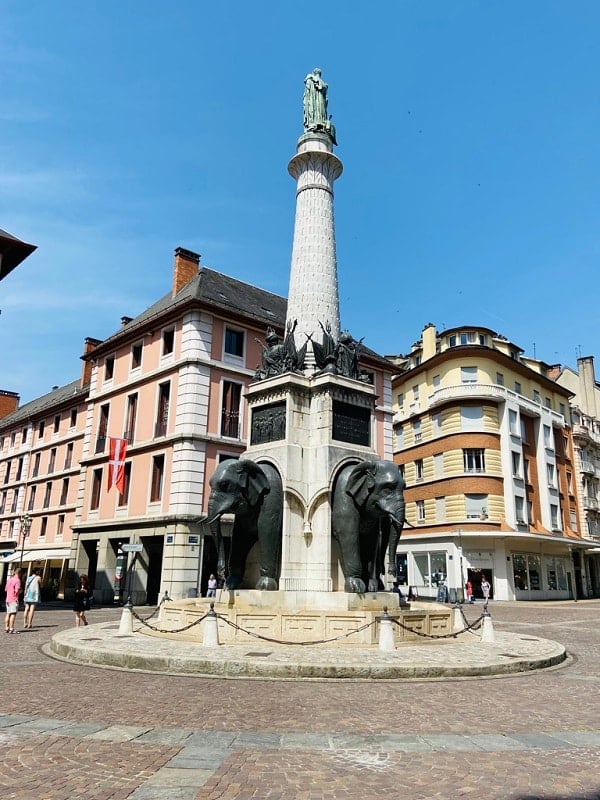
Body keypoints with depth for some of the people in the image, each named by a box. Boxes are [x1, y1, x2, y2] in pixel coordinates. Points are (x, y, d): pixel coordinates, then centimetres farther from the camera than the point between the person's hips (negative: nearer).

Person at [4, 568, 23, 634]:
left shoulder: (9, 579, 13)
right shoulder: (17, 580, -12)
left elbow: (6, 589, 21)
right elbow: (17, 591, -18)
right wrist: (20, 591, 1)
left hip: (8, 599, 8)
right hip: (14, 599, -8)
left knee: (8, 613, 13)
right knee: (13, 614, -9)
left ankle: (6, 628, 15)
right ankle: (11, 629, -12)